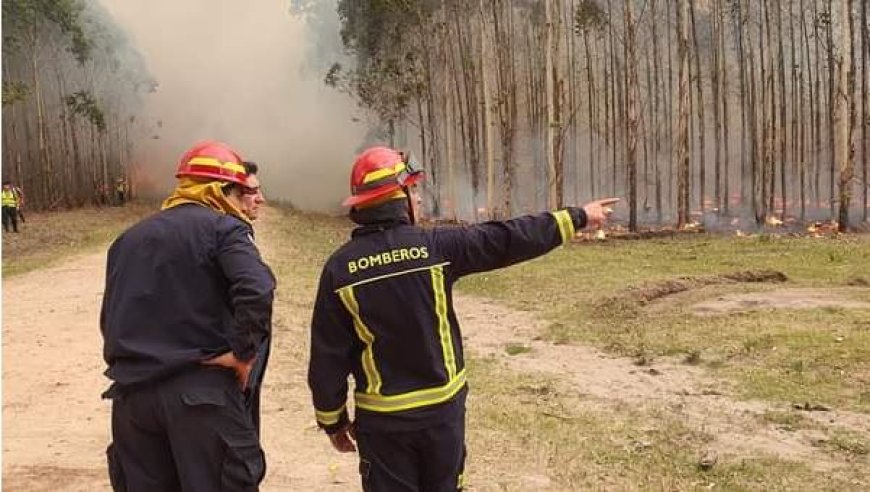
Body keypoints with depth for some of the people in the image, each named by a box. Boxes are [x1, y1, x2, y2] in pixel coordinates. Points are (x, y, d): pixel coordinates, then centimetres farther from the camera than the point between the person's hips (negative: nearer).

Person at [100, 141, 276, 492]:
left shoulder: (129, 238, 15)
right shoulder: (222, 228, -5)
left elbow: (110, 319, 15)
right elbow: (256, 290, -24)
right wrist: (243, 352, -14)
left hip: (133, 393, 6)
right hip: (202, 393, -6)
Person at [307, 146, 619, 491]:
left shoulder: (340, 268, -9)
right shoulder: (435, 246, -12)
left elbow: (328, 356, -6)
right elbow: (508, 240, -7)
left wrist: (333, 420, 7)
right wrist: (576, 217, 5)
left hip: (383, 416, 0)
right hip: (443, 405, 0)